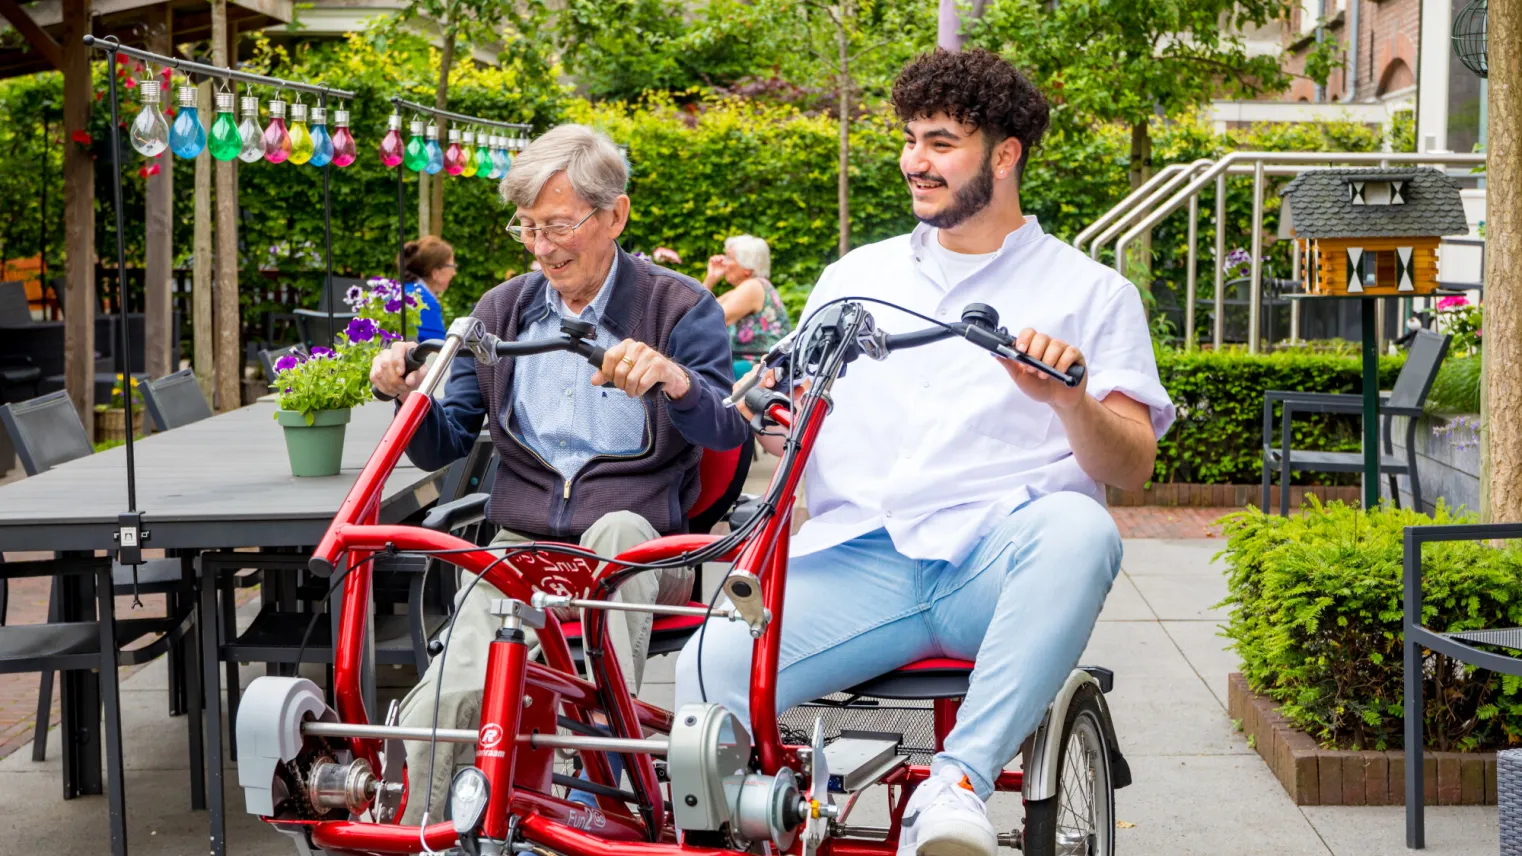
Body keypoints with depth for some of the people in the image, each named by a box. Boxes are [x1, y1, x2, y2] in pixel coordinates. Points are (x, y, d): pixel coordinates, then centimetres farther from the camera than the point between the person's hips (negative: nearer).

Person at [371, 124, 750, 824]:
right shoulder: (500, 311, 16)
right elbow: (443, 446, 13)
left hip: (640, 546, -2)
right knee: (446, 701, -27)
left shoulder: (680, 307, 5)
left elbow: (725, 431, -11)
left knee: (615, 530, -40)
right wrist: (411, 395, -9)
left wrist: (674, 379, -33)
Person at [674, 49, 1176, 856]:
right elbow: (790, 431, 24)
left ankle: (956, 785, -37)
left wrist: (1067, 401, -17)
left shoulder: (1090, 291, 14)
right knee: (709, 669, -28)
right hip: (856, 557, 2)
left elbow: (1131, 464, 4)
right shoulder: (855, 276, 25)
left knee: (1080, 531, -39)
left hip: (998, 563, -2)